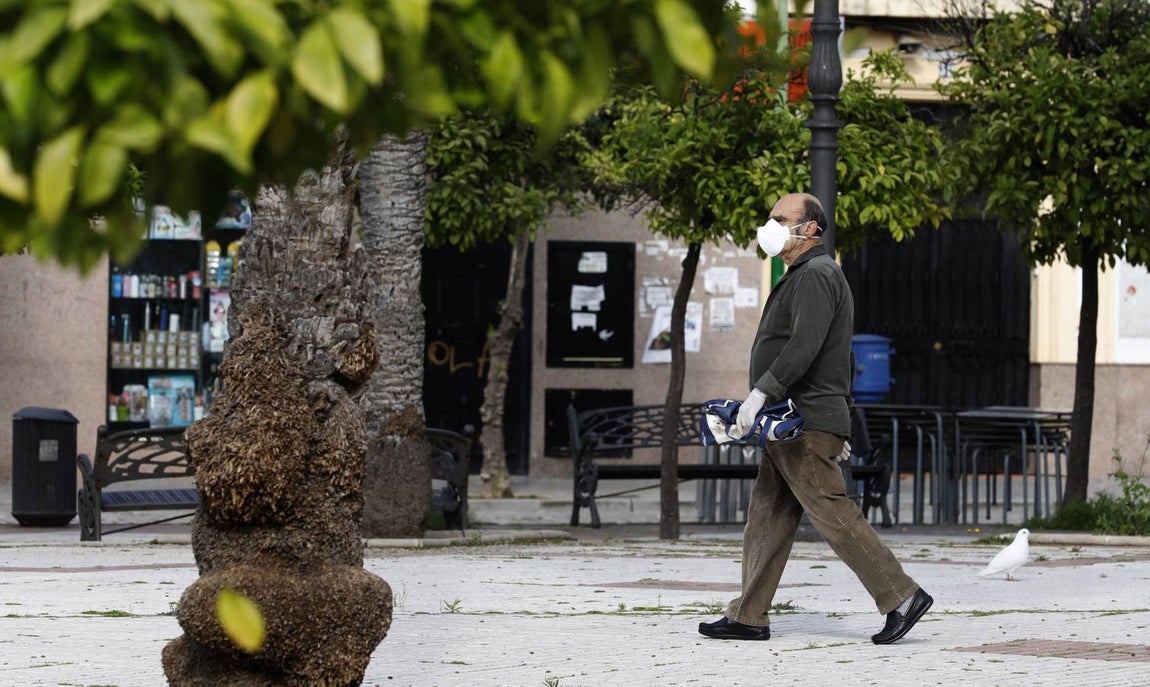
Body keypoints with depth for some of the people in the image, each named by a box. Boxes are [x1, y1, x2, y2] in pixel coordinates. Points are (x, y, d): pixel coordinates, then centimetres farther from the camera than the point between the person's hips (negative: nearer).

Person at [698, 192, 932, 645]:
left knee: (833, 514, -10)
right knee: (766, 519, 8)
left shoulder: (816, 276, -11)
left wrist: (760, 395, -30)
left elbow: (804, 348, -26)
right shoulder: (802, 276, 22)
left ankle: (902, 597, -8)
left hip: (805, 426, -11)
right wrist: (836, 430, 25)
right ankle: (748, 616, 9)